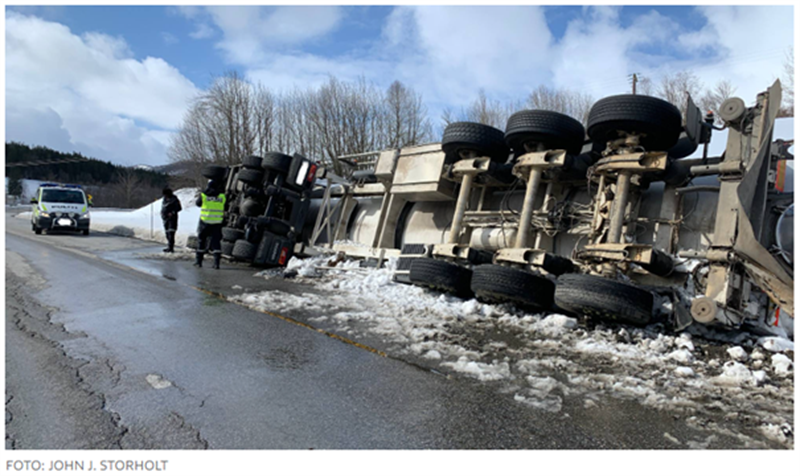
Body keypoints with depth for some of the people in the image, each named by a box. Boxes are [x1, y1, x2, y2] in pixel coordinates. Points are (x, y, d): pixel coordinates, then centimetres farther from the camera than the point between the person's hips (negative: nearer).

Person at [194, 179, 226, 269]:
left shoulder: (203, 195, -3)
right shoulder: (222, 196, -1)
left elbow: (198, 204, 15)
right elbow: (225, 209, 4)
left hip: (204, 221, 0)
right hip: (217, 223, 0)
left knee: (201, 241, 13)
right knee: (215, 241, 1)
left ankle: (199, 261, 20)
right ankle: (217, 262, -9)